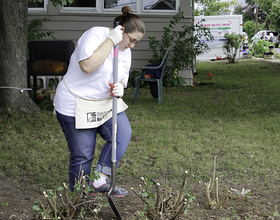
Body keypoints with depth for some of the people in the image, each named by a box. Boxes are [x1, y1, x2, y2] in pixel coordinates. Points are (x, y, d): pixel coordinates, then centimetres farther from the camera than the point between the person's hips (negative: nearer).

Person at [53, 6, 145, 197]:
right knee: (82, 156, -1)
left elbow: (123, 78, 13)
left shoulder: (125, 49, 6)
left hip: (105, 103, 7)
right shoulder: (95, 35, -19)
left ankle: (100, 181, -1)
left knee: (123, 134, -12)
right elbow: (87, 66, -35)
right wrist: (111, 40, -30)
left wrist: (120, 87, -11)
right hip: (75, 106, -7)